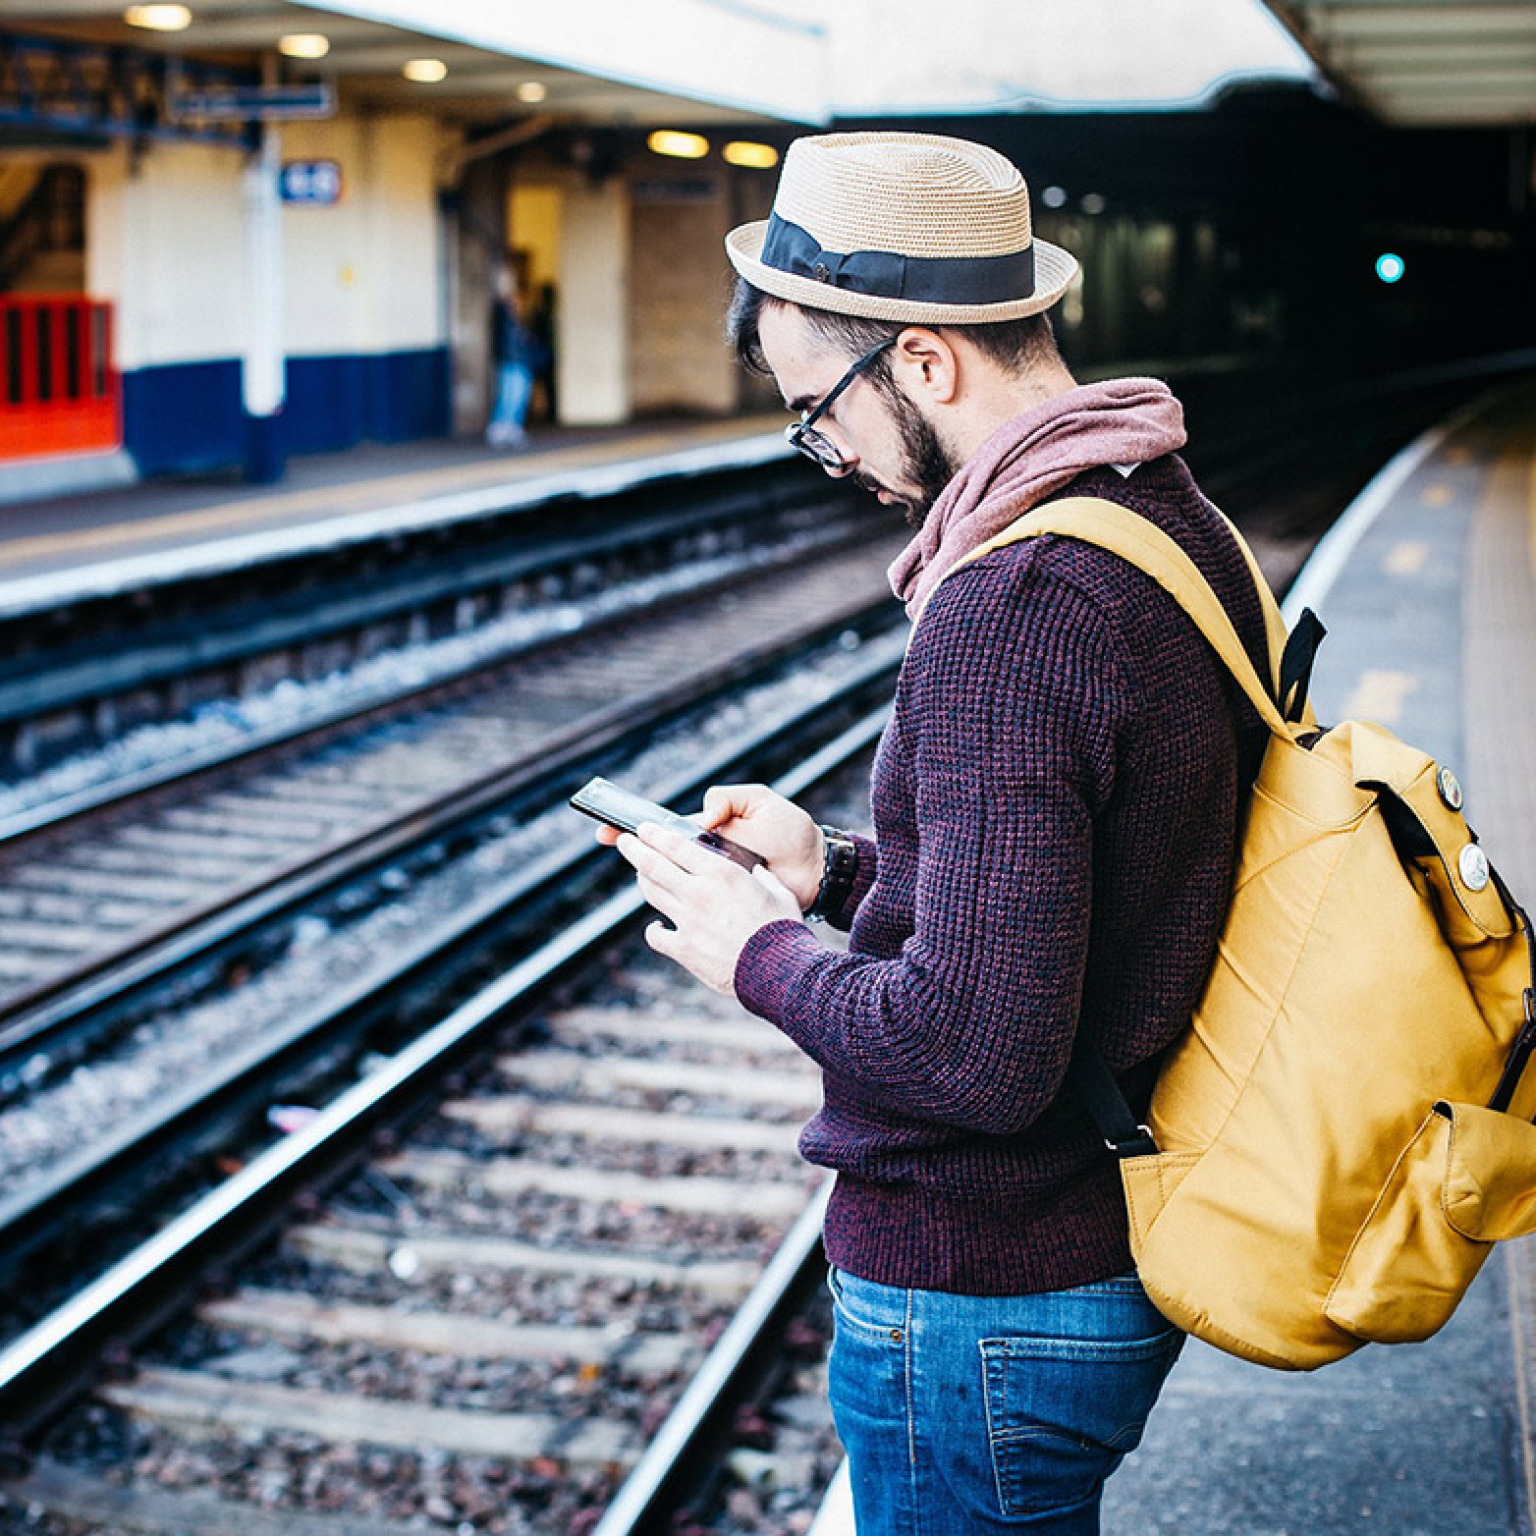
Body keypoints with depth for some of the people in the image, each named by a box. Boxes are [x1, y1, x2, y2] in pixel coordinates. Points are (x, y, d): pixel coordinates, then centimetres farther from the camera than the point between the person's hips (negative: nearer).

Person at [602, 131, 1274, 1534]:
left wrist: (761, 955, -15)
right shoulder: (1179, 525, 4)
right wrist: (840, 869, 9)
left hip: (984, 1303, -9)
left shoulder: (1011, 608, -27)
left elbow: (978, 1053, -31)